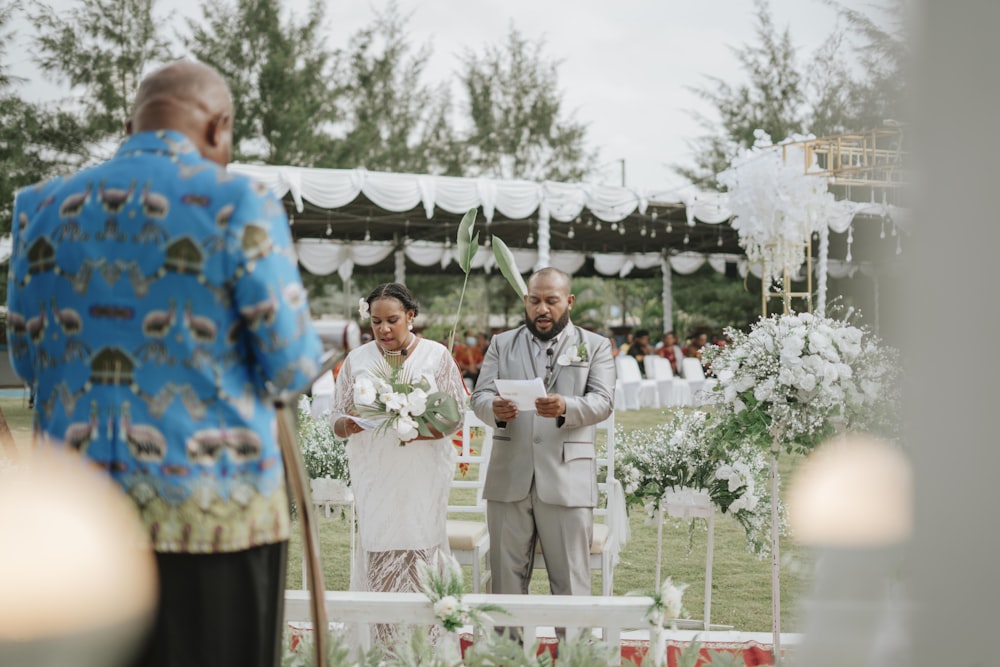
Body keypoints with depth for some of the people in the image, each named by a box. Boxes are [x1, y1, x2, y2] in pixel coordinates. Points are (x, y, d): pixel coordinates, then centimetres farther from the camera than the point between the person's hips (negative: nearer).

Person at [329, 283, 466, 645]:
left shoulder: (436, 355, 5)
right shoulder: (357, 360, 9)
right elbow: (336, 419, 10)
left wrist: (425, 430, -17)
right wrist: (348, 424, -14)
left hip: (423, 477, -1)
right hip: (375, 477, 1)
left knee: (422, 559, -6)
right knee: (379, 562, -3)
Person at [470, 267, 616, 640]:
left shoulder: (595, 347, 9)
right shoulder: (502, 344, 15)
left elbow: (602, 402, -5)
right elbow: (479, 396, 4)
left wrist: (565, 407, -26)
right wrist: (495, 409, -20)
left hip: (567, 479, -2)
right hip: (509, 479, 2)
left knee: (571, 580, 0)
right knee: (507, 577, 6)